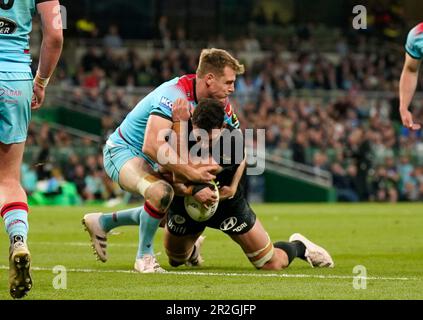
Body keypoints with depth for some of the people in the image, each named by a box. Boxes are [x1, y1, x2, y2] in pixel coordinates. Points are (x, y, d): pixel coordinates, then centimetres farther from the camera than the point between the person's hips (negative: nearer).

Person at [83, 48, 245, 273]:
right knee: (161, 192, -35)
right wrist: (191, 173, -38)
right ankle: (144, 256, -13)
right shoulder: (174, 95, -32)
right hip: (124, 151, -9)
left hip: (155, 161, 9)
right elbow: (151, 146, -42)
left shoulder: (221, 104, -7)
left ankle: (103, 222, 29)